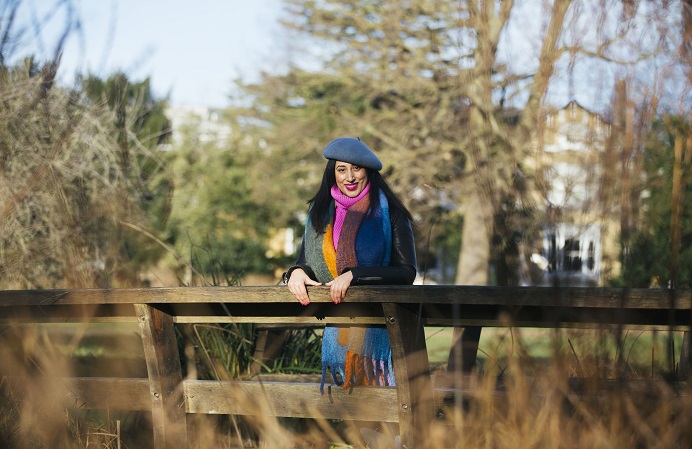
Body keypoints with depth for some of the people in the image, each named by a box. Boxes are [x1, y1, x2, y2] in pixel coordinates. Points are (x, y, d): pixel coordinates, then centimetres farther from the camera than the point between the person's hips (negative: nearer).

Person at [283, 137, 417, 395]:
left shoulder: (388, 212, -3)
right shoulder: (321, 213, 12)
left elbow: (406, 272, -9)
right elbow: (305, 263, 13)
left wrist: (353, 275, -19)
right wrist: (296, 273, -11)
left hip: (380, 327, -4)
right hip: (339, 330, 4)